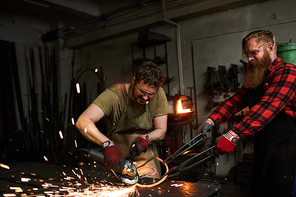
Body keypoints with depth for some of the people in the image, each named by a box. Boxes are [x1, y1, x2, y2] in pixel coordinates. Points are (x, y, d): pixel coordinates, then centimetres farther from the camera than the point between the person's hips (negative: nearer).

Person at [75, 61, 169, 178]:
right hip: (117, 160, -2)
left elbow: (161, 131, -4)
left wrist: (145, 138, -24)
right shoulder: (114, 95, -23)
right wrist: (107, 144, -45)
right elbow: (82, 122, -33)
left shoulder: (159, 95, -12)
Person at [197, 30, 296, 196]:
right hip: (261, 151, 8)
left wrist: (233, 136, -36)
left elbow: (267, 107, -27)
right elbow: (234, 101, 6)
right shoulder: (255, 80, 17)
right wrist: (211, 120, -11)